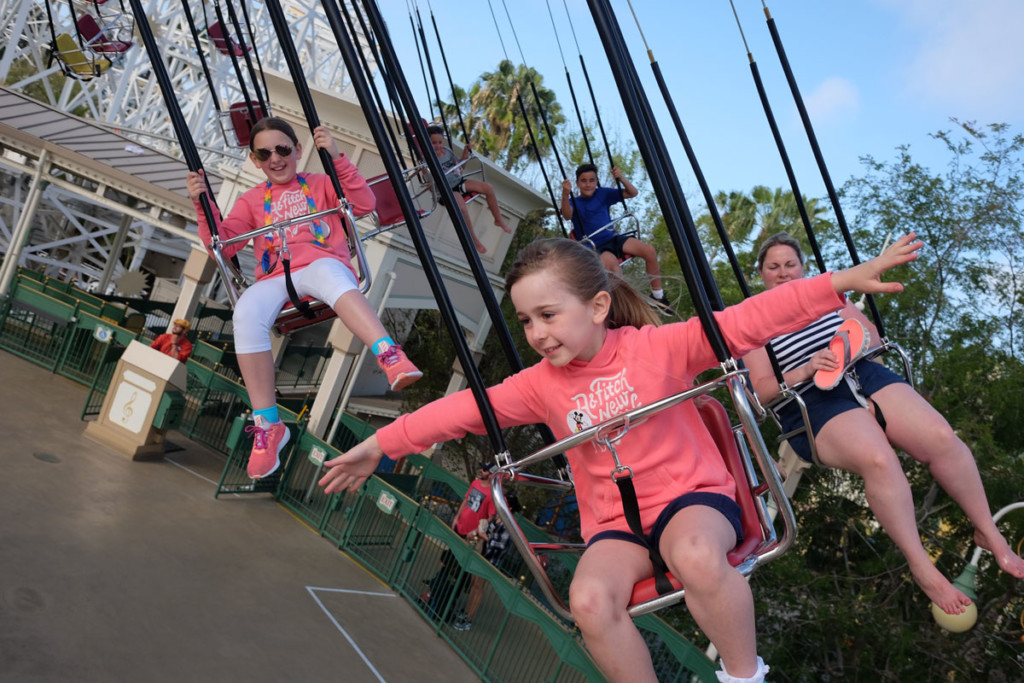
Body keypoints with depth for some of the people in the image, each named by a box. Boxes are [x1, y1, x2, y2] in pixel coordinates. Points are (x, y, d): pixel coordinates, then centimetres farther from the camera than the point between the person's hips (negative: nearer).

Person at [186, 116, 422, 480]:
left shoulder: (319, 184, 21)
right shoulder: (251, 201, 26)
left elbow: (365, 203, 4)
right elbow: (222, 245, 17)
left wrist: (337, 158, -5)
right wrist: (203, 204, 2)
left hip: (323, 265, -2)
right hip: (274, 279, 2)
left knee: (327, 273, -42)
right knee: (247, 313, -34)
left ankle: (391, 356, -60)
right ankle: (267, 425, -27)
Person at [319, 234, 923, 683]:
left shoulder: (658, 347, -10)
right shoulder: (540, 384, 1)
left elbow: (747, 322, -16)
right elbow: (463, 410, 4)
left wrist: (843, 281, -24)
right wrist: (379, 446, 4)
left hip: (692, 494, -2)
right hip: (615, 522, 3)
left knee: (696, 557, -37)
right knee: (590, 600, -29)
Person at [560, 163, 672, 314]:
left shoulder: (603, 194, 10)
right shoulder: (574, 202, 1)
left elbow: (633, 193, 9)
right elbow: (567, 216, -24)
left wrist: (621, 178, -11)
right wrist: (565, 195, -43)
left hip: (613, 238, 4)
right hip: (594, 247, -4)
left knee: (649, 251, -19)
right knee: (611, 262, -40)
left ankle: (658, 296, -3)